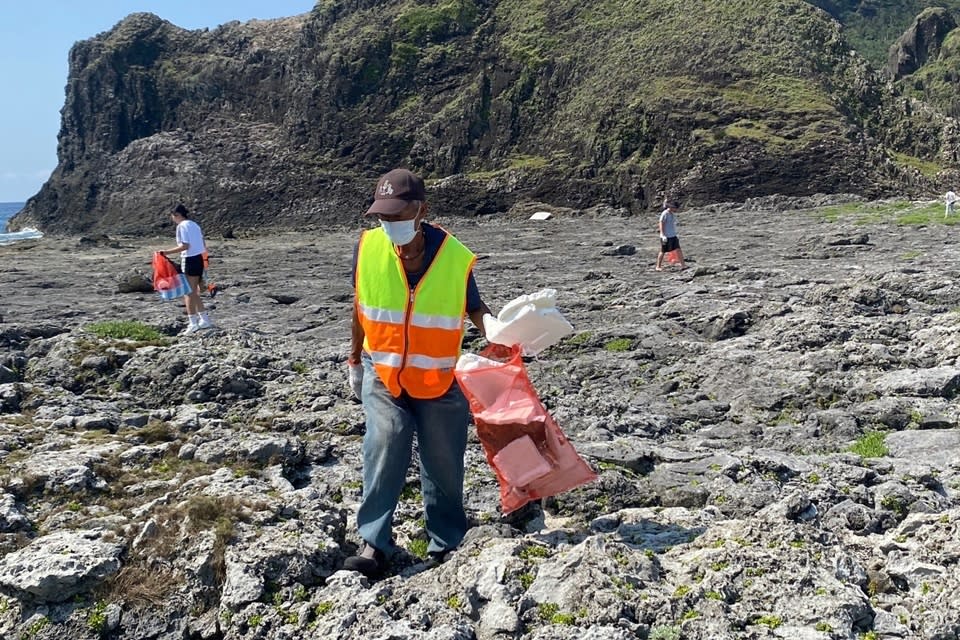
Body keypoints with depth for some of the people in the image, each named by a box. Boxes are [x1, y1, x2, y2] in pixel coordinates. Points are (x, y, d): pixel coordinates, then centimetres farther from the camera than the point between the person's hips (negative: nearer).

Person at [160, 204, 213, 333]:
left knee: (189, 293, -2)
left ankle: (193, 323, -1)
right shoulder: (194, 225, 14)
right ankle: (204, 320, 17)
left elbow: (185, 246, -18)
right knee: (194, 292, 15)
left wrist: (167, 252, -15)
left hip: (189, 260, -8)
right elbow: (203, 245, 14)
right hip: (199, 259, 8)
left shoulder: (182, 226, -10)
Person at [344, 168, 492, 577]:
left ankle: (446, 545, 26)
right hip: (382, 374, 1)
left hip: (440, 380, 0)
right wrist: (355, 359, 14)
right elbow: (360, 306, 5)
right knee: (385, 444, -16)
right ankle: (374, 544, -8)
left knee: (443, 462, 8)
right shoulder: (367, 247, -11)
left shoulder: (455, 257, -17)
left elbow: (474, 308, -3)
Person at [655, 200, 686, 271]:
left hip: (673, 236, 7)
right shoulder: (665, 214, -14)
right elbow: (661, 224, -16)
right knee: (663, 252, 2)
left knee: (678, 250, -1)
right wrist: (663, 235, -23)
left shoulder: (673, 214, 11)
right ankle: (658, 267, 14)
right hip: (666, 237, -7)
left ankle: (682, 265, 1)